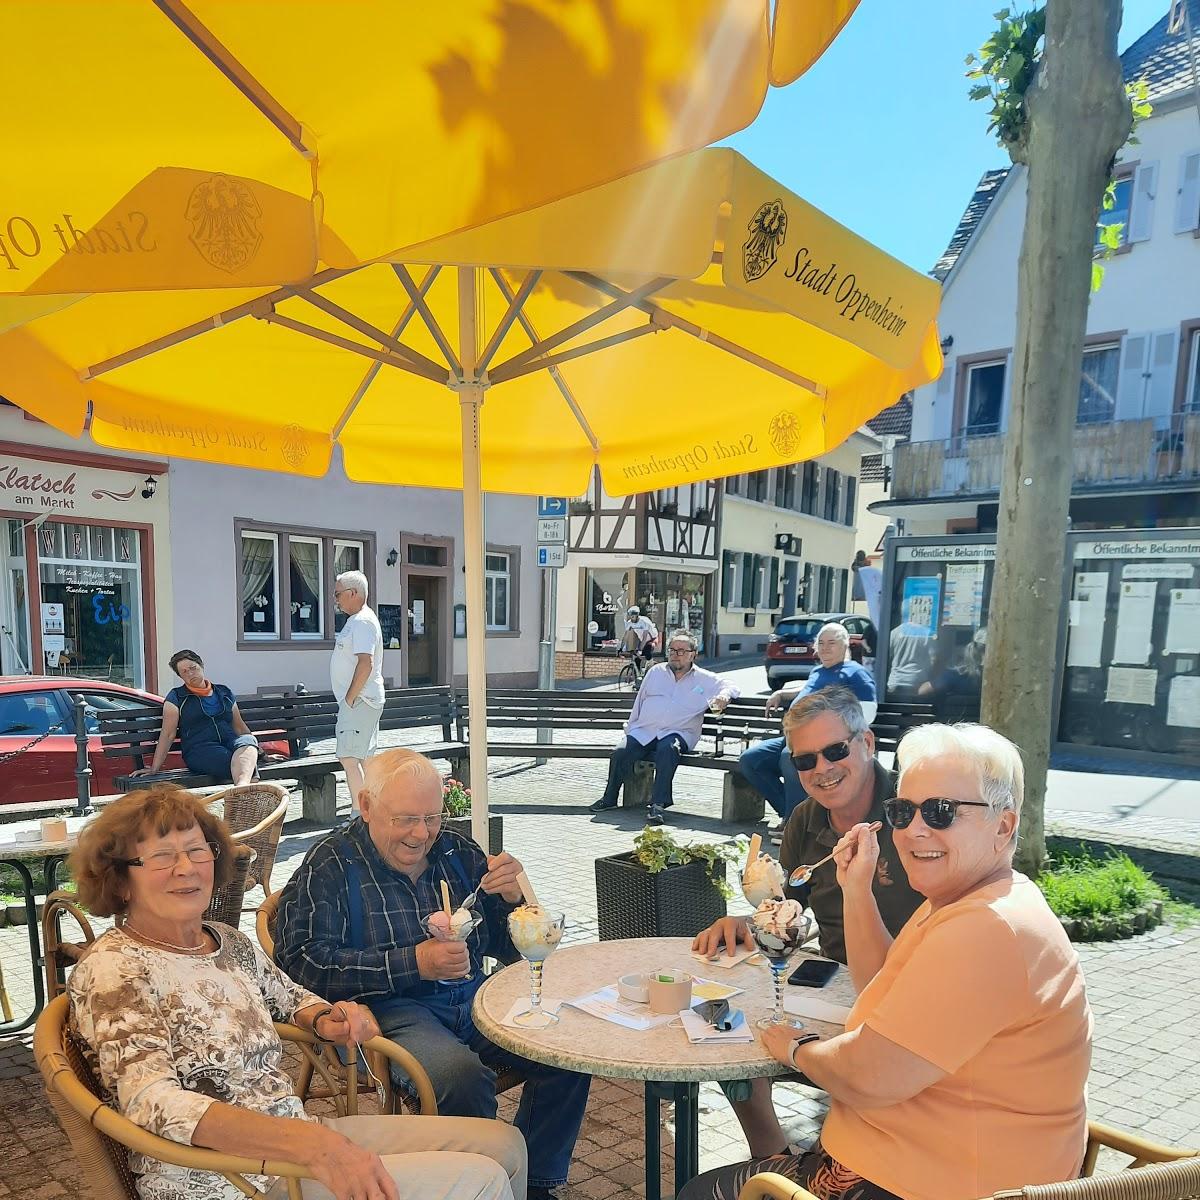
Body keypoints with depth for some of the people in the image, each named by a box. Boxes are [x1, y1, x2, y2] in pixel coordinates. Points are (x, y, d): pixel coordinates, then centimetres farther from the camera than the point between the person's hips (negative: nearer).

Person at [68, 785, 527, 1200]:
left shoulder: (230, 942, 7)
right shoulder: (111, 969, -14)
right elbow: (153, 1103, -29)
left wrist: (325, 1020, 0)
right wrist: (309, 1142, -39)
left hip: (299, 1132, 8)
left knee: (503, 1144, 2)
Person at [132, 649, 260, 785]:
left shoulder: (224, 692, 23)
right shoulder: (176, 697, 13)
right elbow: (167, 734, 7)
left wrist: (254, 747, 13)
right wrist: (155, 768, 0)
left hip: (230, 742, 2)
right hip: (198, 749, -2)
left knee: (248, 740, -37)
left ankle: (242, 787, -59)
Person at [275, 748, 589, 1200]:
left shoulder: (459, 853, 11)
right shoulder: (329, 866, -2)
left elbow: (509, 948, 16)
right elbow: (303, 963, -15)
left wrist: (513, 898, -8)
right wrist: (413, 963, -20)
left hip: (472, 1000, 5)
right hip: (385, 1010, -5)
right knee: (462, 1074, -32)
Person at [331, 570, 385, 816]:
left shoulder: (362, 622, -16)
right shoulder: (357, 620, 17)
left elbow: (366, 663, -26)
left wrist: (350, 698, -20)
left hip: (358, 702, -11)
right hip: (361, 701, 11)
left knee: (348, 758, -11)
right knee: (363, 757, 15)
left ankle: (359, 816, -8)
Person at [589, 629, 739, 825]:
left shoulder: (705, 679, 12)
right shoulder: (656, 672, 19)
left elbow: (731, 687, 12)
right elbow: (639, 702, 22)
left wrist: (723, 696, -12)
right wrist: (630, 728, 16)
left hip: (676, 733, -2)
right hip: (643, 730, 3)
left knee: (668, 749, -37)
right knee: (620, 753, -22)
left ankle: (658, 804, -32)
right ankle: (609, 798, 0)